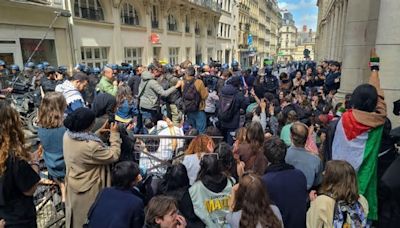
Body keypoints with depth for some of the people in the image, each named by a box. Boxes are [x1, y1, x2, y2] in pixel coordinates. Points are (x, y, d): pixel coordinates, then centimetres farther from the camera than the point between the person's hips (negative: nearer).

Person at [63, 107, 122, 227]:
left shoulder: (67, 135, -13)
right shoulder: (91, 146, -37)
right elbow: (114, 156, -23)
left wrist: (98, 133, 2)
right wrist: (114, 134, -16)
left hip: (72, 184, 7)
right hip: (87, 190, -7)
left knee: (75, 217, 31)